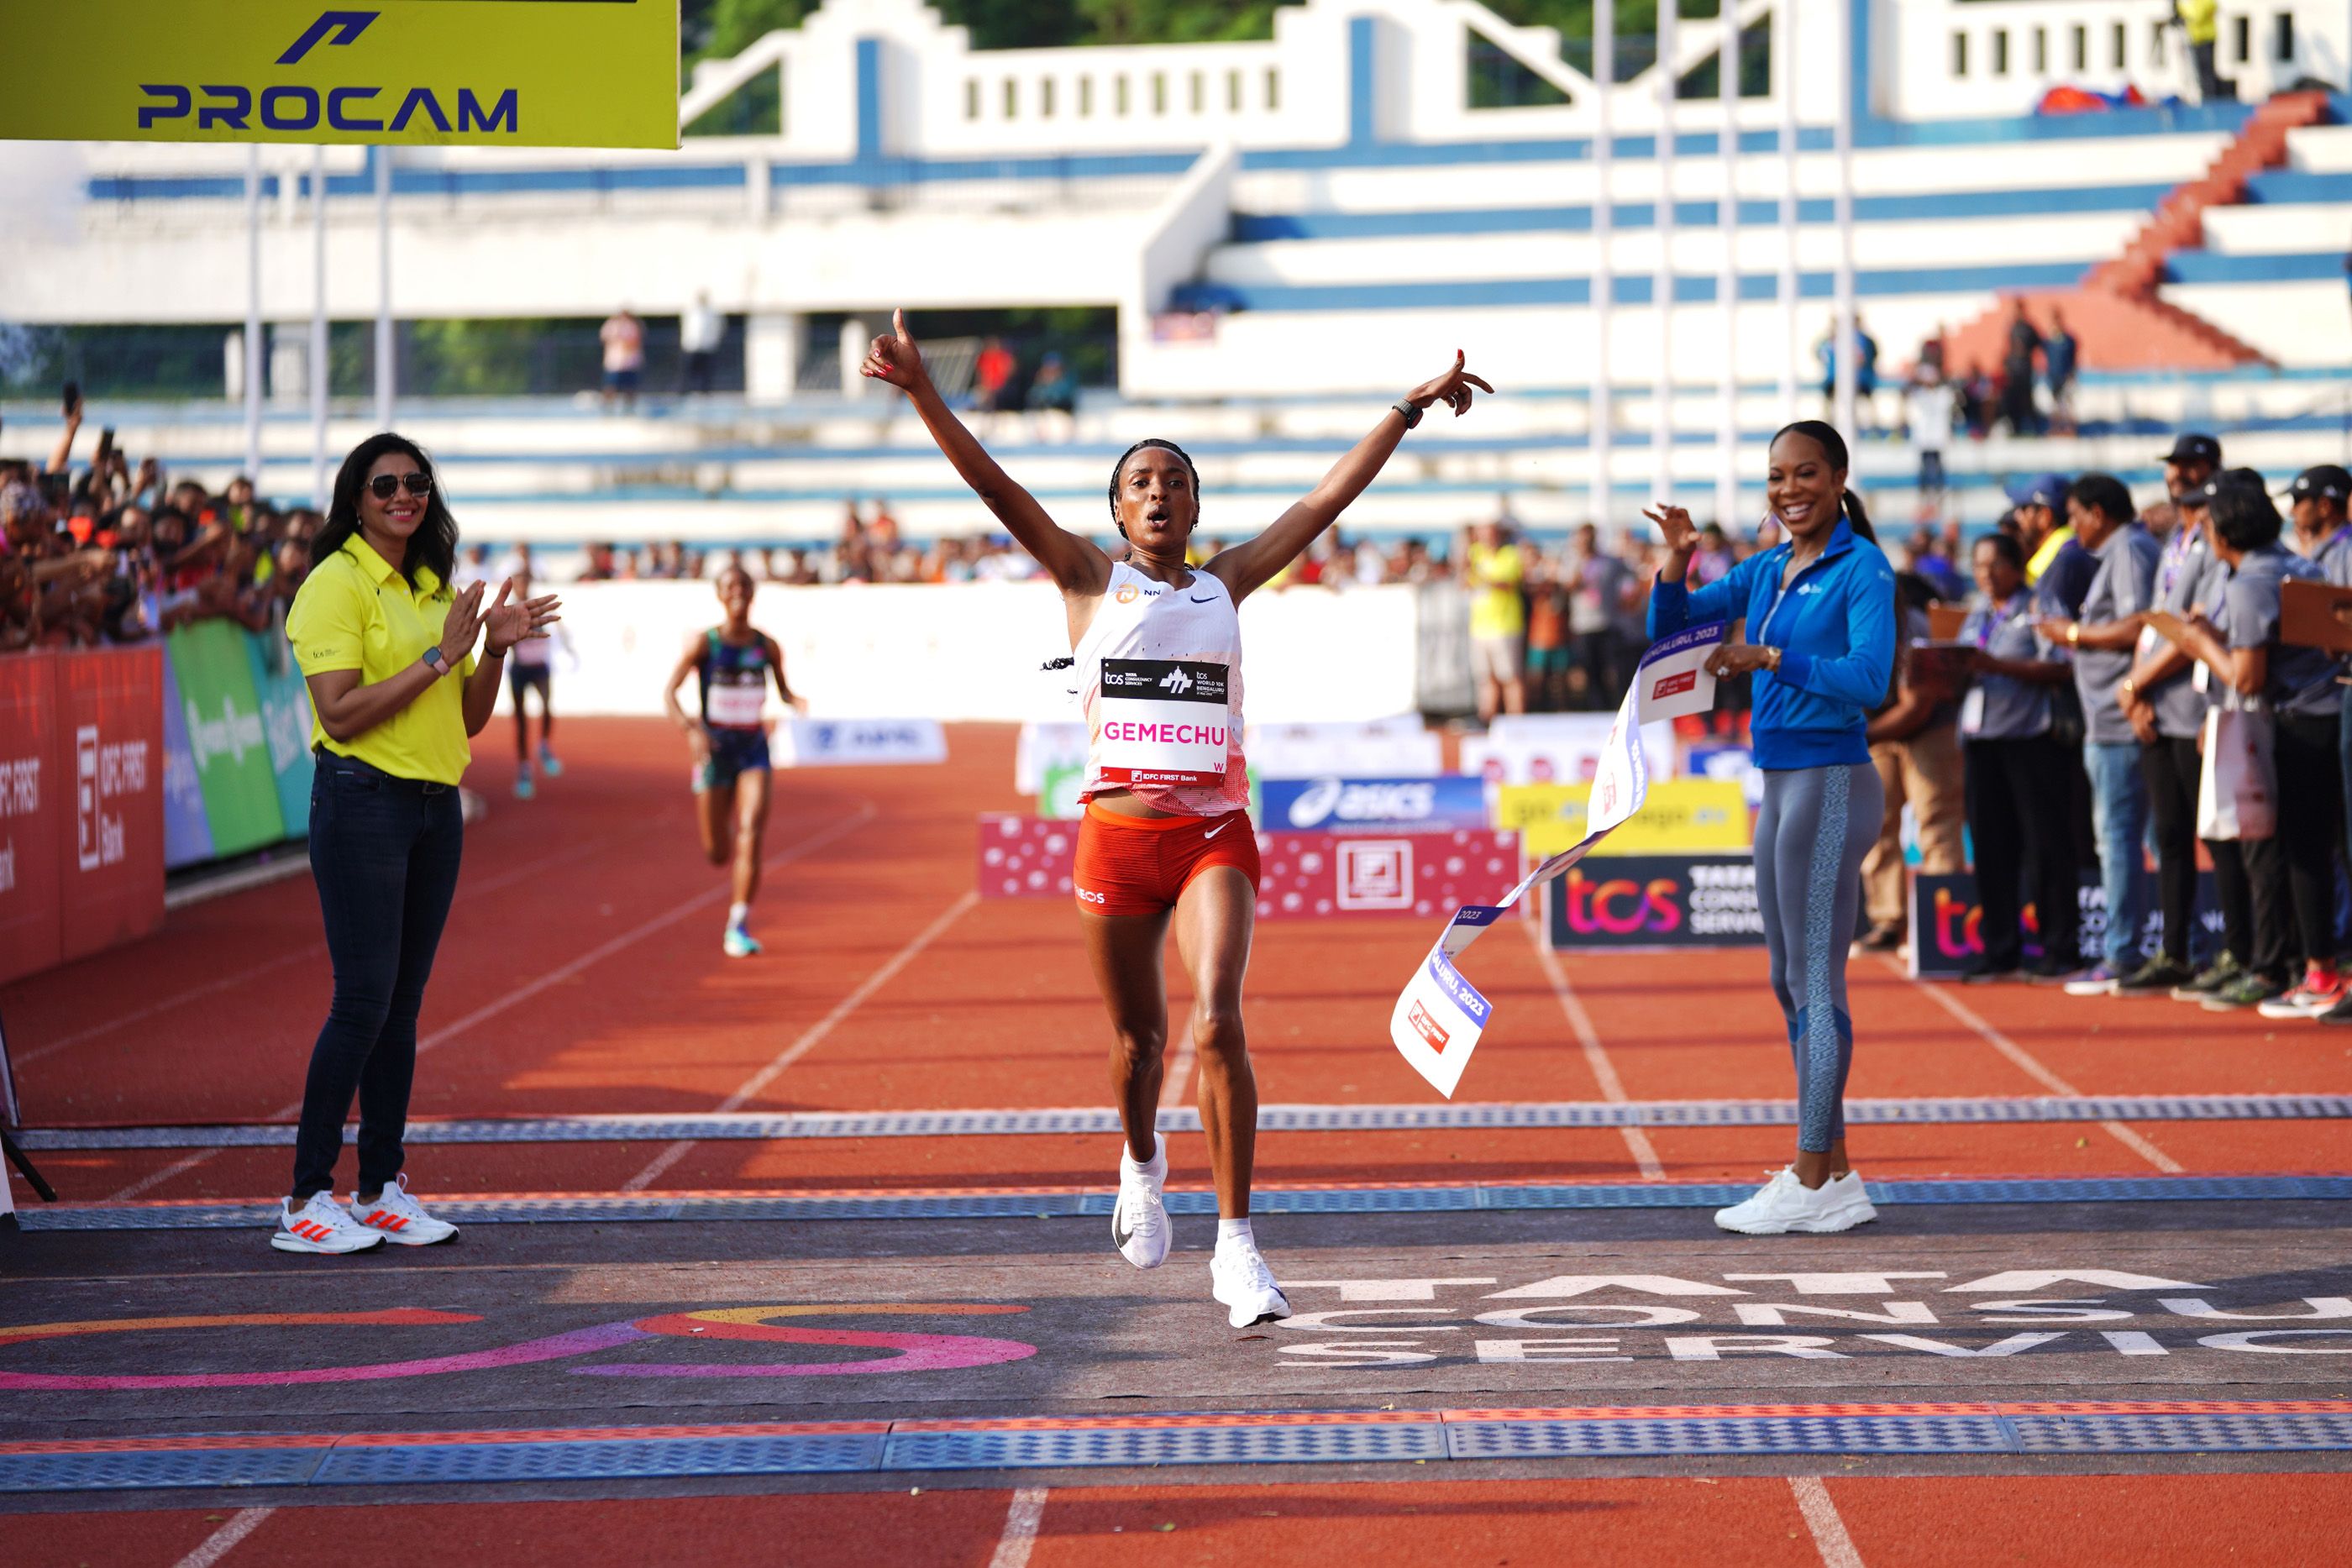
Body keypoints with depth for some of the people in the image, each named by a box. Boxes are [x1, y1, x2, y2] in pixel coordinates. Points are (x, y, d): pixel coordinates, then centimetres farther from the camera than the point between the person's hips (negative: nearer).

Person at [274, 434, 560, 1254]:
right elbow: (341, 713, -17)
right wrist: (437, 657, -17)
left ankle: (381, 1189, 12)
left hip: (436, 808, 7)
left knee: (403, 1001, 8)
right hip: (361, 802, -7)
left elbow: (471, 719, 17)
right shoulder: (336, 585, -8)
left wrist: (496, 648, 0)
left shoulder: (437, 588, 16)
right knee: (364, 998, -10)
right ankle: (306, 1200, -5)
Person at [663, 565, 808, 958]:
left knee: (751, 834, -19)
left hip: (754, 751, 1)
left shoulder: (767, 646, 2)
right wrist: (689, 728, -26)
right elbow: (669, 692, -8)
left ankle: (738, 927, -14)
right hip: (715, 750, -1)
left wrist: (795, 702, -7)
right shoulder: (703, 643, -6)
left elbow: (782, 689, 17)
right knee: (717, 854, 6)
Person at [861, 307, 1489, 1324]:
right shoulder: (1088, 579, 6)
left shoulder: (1226, 584, 10)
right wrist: (924, 394, -15)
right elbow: (994, 487, -4)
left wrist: (1409, 409, 11)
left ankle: (1235, 1245, -13)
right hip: (1116, 837, 0)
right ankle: (1141, 1166, 44)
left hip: (1214, 836, 0)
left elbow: (1327, 500, 12)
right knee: (1137, 1037, 11)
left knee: (1217, 1025, -17)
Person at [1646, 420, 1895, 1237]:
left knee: (1815, 984, -7)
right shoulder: (1765, 571, 13)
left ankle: (1812, 1185, -4)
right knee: (1790, 983, 11)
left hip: (1830, 787, -9)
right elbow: (1670, 626, 14)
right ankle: (1834, 1176, 17)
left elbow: (1868, 679, -20)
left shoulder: (1863, 569, -9)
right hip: (1780, 788, 9)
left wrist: (1770, 658, -24)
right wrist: (1677, 559, -3)